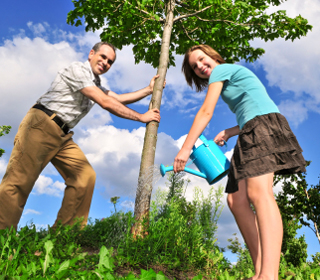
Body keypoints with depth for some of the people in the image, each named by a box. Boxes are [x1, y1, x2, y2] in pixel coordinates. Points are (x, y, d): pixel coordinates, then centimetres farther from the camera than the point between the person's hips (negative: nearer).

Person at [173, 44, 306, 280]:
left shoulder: (221, 69, 6)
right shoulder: (232, 80, 32)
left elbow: (206, 112, -5)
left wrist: (185, 149, -7)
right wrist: (229, 133, 19)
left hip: (265, 124, -9)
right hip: (253, 133, 9)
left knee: (258, 193, -27)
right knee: (236, 201, -4)